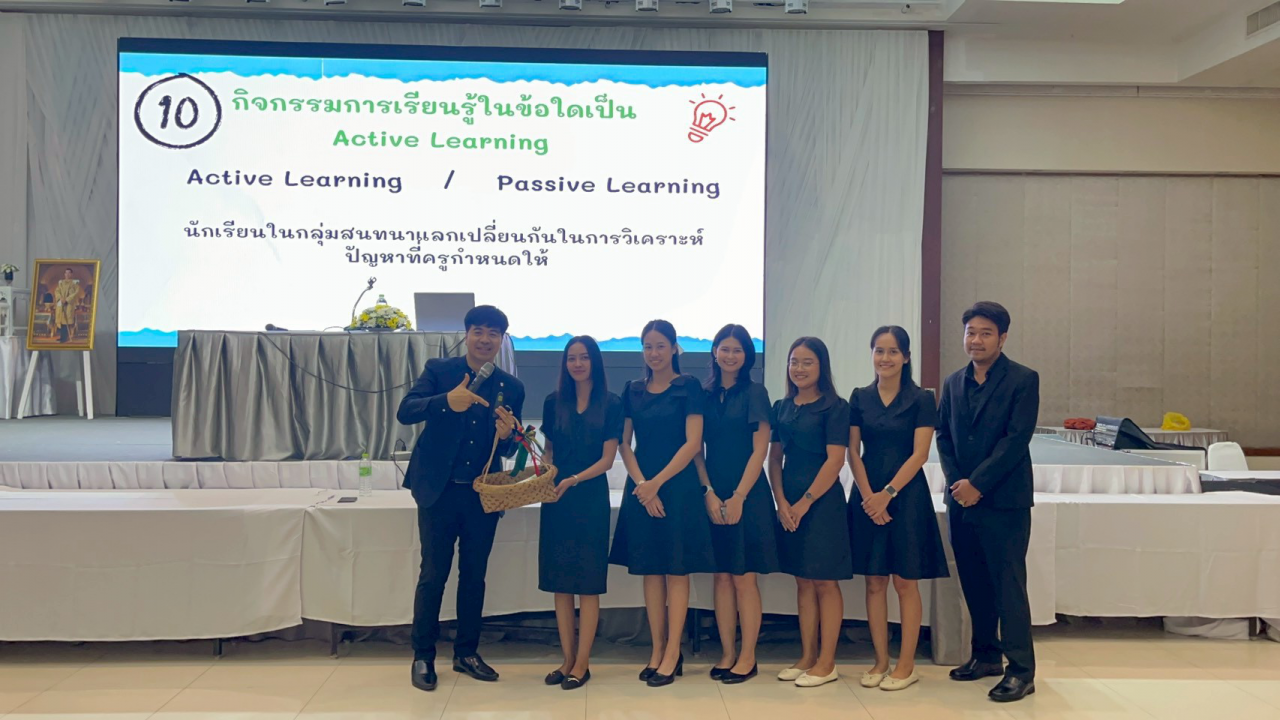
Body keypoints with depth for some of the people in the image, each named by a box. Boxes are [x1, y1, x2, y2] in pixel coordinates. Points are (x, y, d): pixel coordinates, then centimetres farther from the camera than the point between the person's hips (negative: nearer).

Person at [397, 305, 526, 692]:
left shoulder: (510, 388, 4)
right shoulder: (438, 370, -2)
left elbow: (506, 450, 5)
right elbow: (405, 411, -16)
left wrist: (506, 436, -19)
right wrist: (447, 402, -33)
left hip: (483, 495, 3)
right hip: (439, 490, -3)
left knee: (474, 575, 12)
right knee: (433, 574, 4)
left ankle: (467, 652, 27)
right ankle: (423, 656, 18)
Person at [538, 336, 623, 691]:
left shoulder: (611, 403, -2)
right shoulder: (554, 402, 7)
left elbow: (607, 459, -5)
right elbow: (549, 452, 13)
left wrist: (574, 480, -19)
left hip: (591, 498, -3)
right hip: (556, 498, 3)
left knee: (588, 584, 0)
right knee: (560, 582, 6)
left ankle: (582, 664, 7)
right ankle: (568, 659, 16)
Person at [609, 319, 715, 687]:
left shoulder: (688, 387, -1)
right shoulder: (633, 391, 10)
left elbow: (693, 443, -8)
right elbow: (625, 444, 7)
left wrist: (657, 483, -12)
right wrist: (641, 484, -8)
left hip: (678, 486, -4)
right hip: (641, 488, 4)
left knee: (677, 569, -1)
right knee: (650, 570, 7)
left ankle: (673, 653, 5)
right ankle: (657, 650, 15)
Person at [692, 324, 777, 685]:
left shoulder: (755, 393, -2)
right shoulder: (705, 395, 8)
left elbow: (760, 450, -6)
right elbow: (697, 449, 7)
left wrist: (738, 497, -11)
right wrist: (709, 493, -5)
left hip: (747, 494, -3)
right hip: (713, 496, 4)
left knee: (744, 578, 0)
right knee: (722, 576, 7)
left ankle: (747, 657, 9)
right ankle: (727, 654, 16)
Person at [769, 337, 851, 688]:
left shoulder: (835, 407, -6)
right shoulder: (781, 408, 10)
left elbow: (835, 460, -12)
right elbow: (775, 458, 10)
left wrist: (804, 502, -14)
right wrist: (781, 502, -4)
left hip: (822, 501, -5)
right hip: (789, 503, 6)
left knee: (825, 581, 0)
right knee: (803, 581, 11)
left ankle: (826, 662, 8)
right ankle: (807, 656, 18)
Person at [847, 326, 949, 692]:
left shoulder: (921, 399, -2)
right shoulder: (860, 398, 7)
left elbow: (919, 453, -8)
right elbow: (853, 451, 4)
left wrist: (888, 493, -15)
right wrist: (868, 496, -9)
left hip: (906, 495, -3)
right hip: (869, 496, 3)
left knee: (905, 582, 1)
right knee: (874, 582, 6)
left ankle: (906, 665, 11)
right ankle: (881, 662, 15)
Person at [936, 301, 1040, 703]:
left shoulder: (1023, 380, -4)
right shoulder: (954, 383, 13)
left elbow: (1017, 438, -12)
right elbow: (943, 436, 12)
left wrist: (977, 483, -15)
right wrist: (955, 481, -4)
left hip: (1004, 501, -5)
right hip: (961, 499, 6)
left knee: (1008, 583, -4)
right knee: (974, 582, 12)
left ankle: (1021, 670, 3)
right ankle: (986, 655, 25)